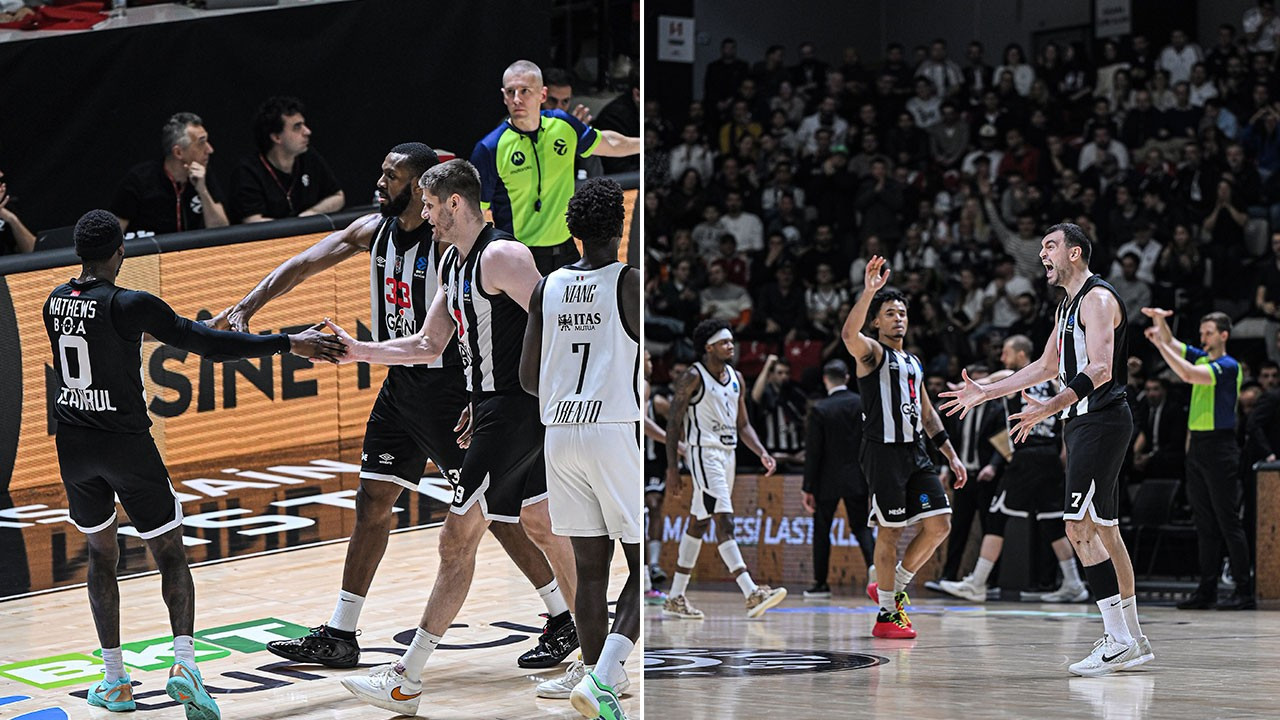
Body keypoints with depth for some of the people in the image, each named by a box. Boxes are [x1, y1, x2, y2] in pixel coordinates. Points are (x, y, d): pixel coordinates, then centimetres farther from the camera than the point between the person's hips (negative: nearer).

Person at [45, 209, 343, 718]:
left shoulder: (55, 302, 3)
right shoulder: (129, 306, -15)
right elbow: (207, 344, -18)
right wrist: (288, 343, -15)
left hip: (74, 446, 5)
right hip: (126, 444, -5)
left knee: (101, 553, 19)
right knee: (169, 553, 4)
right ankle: (183, 661, -17)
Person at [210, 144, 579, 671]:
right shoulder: (374, 229, 3)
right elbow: (304, 264, 3)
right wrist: (247, 307, -9)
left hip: (447, 386, -8)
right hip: (400, 385, 8)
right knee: (372, 501, 9)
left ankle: (565, 623, 8)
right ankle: (339, 637, 16)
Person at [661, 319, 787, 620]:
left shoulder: (736, 378, 12)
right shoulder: (693, 377, -10)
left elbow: (742, 425, 17)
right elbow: (674, 422, -9)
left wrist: (762, 453, 2)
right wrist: (672, 466, -13)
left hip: (728, 453, 8)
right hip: (704, 453, -8)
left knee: (699, 524, 12)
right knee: (725, 522, -16)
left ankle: (675, 599, 19)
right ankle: (751, 595, -27)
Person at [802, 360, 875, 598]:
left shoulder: (819, 410, -9)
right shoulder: (864, 404, -1)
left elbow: (813, 452, -9)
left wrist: (807, 487, -5)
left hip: (828, 480, -2)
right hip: (857, 478, 3)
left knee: (821, 529, 11)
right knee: (861, 526, 9)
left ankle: (820, 582, 14)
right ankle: (873, 561, -20)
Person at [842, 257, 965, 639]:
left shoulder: (914, 363, 22)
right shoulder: (872, 353, -2)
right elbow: (849, 334, -26)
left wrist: (951, 454, 20)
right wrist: (868, 292, -38)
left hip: (916, 453, 7)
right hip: (884, 451, -7)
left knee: (939, 524, 0)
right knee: (890, 532, -4)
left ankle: (893, 588, 17)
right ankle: (886, 614, 4)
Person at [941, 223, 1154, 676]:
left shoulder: (1097, 298, -12)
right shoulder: (1068, 306, 20)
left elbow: (1100, 370, -25)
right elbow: (1047, 367, 31)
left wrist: (1049, 409, -36)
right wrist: (985, 393, 30)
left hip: (1101, 420, -10)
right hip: (1084, 423, 10)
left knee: (1080, 525, -15)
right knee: (1103, 529, 10)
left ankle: (1119, 640, -16)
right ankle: (1132, 640, 14)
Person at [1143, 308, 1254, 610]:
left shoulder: (1228, 366, -12)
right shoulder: (1200, 357, 13)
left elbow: (1188, 374, -24)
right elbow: (1171, 343, 19)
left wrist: (1160, 344, -19)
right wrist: (1160, 320, -2)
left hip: (1219, 447, -8)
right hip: (1197, 446, 8)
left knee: (1228, 522, -8)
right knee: (1205, 524, 9)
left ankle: (1244, 592, -7)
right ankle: (1206, 591, 11)